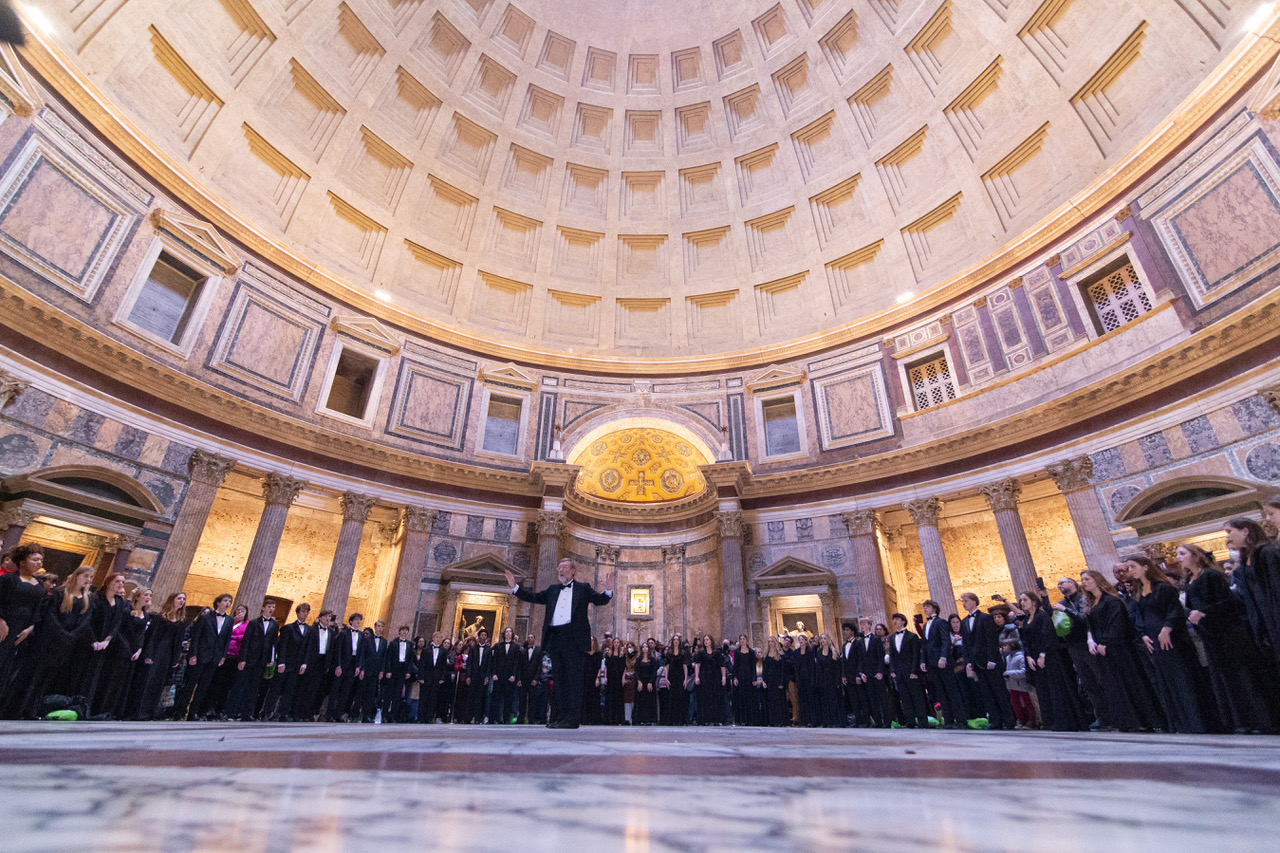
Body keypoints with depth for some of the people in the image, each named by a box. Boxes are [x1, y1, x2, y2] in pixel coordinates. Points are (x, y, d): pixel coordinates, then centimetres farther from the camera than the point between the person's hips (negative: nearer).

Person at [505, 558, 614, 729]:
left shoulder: (583, 588, 8)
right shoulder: (552, 590, 21)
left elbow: (600, 600, 1)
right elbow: (533, 598, 19)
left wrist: (608, 591, -20)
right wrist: (515, 587, 10)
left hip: (573, 638, -5)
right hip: (554, 638, 5)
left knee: (574, 679, -5)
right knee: (558, 679, 9)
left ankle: (573, 719, -2)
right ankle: (559, 717, 14)